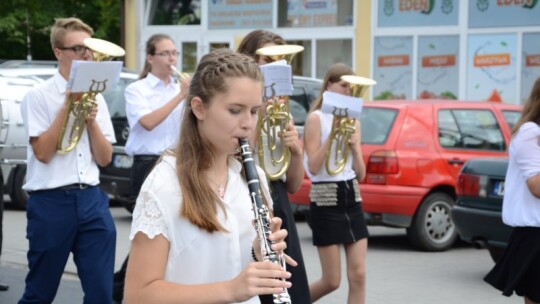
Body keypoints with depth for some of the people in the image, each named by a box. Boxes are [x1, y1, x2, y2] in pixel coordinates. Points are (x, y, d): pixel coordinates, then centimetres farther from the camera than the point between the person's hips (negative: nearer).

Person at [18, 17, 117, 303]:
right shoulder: (38, 96, -4)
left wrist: (91, 119, -6)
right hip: (50, 203, -4)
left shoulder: (95, 97, 11)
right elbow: (43, 152, -12)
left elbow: (104, 158, 9)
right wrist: (68, 107, -12)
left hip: (91, 199, 4)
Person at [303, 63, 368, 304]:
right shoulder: (316, 118, -6)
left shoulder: (353, 121, 11)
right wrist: (333, 135, -19)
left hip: (352, 198, 6)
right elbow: (313, 167, -16)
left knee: (358, 276, -2)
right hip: (325, 201, -6)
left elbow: (361, 174, 9)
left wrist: (354, 146, -7)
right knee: (332, 281, -3)